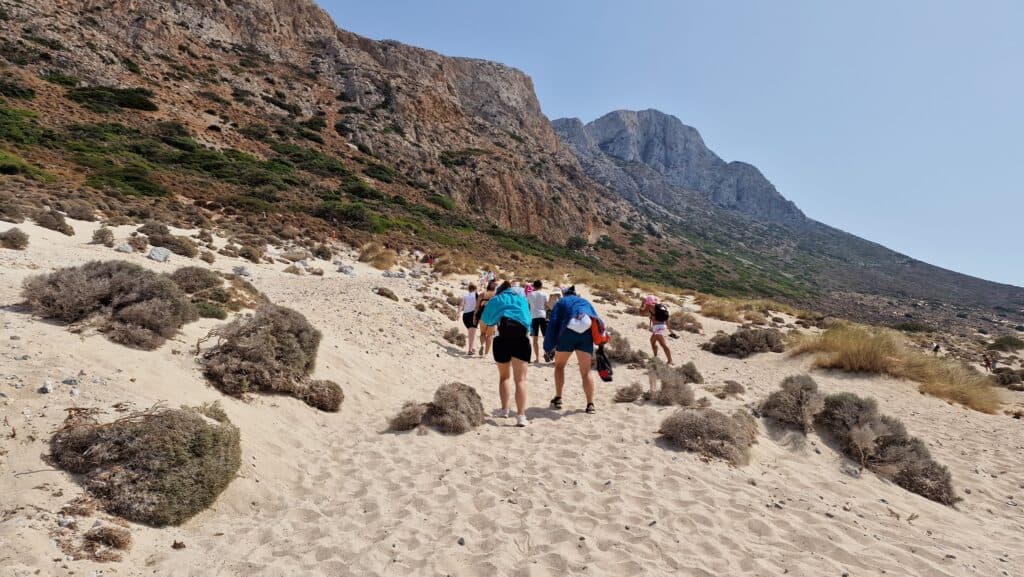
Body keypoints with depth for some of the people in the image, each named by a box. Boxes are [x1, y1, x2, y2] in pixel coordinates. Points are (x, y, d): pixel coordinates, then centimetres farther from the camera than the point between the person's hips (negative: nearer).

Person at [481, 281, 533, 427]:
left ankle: (504, 410, 23)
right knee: (520, 379, -6)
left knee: (504, 376, 22)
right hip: (520, 339, 0)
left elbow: (485, 321, 24)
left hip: (502, 340, 1)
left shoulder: (495, 300, 21)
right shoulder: (521, 299, 24)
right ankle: (521, 416, -19)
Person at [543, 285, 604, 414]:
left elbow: (553, 324, 10)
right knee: (586, 371, 9)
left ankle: (558, 399, 17)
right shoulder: (586, 302, 30)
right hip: (587, 333, 2)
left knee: (559, 365, 20)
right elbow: (599, 323, 18)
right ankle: (590, 404, -1)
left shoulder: (561, 302, 22)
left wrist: (548, 347, 12)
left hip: (568, 332, -2)